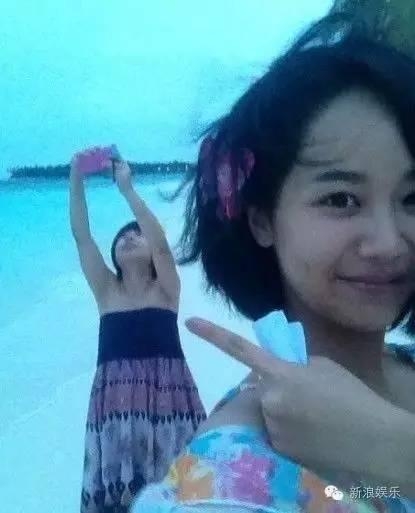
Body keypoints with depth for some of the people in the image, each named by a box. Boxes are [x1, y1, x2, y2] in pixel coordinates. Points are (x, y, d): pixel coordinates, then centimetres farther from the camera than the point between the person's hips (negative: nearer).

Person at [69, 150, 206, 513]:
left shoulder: (166, 289, 5)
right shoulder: (106, 290, 11)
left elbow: (161, 242, -12)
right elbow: (82, 237, 5)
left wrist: (127, 189, -14)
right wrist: (76, 176, 0)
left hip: (168, 393, -2)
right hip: (116, 398, 2)